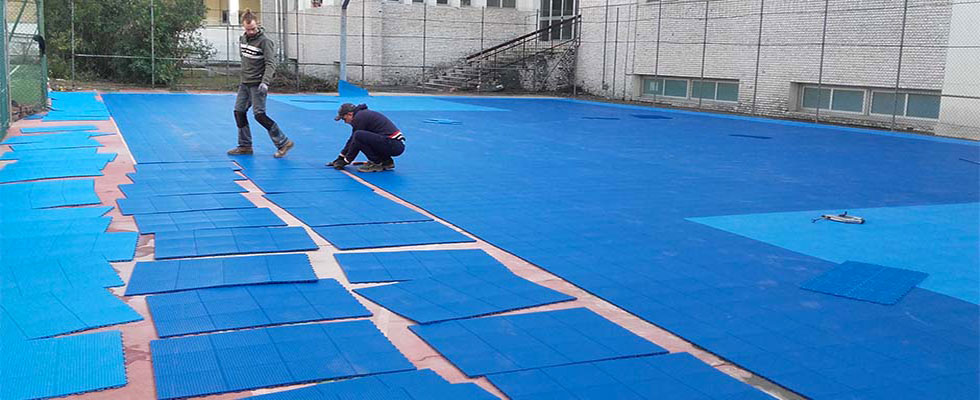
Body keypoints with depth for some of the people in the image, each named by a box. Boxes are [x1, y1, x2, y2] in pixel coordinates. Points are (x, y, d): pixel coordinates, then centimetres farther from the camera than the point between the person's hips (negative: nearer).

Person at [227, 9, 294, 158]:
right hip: (244, 83, 8)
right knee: (239, 112, 7)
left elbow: (270, 64, -21)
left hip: (257, 84, -8)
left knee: (259, 114, -12)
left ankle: (283, 142, -4)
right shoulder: (243, 39, 9)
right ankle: (245, 146, 18)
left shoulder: (265, 41, -14)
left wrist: (265, 82, -32)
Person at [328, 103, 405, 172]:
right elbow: (352, 140, 30)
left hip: (394, 146, -10)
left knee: (358, 135, -21)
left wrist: (346, 161, 5)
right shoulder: (363, 114, 21)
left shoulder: (359, 117, -9)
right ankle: (387, 161, 14)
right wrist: (340, 158, 34)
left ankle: (376, 164, -9)